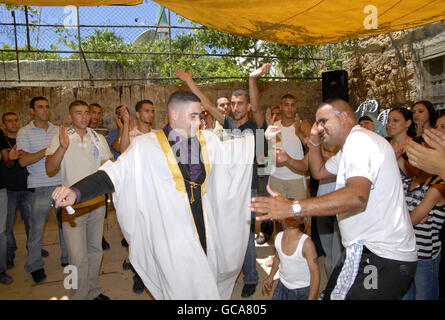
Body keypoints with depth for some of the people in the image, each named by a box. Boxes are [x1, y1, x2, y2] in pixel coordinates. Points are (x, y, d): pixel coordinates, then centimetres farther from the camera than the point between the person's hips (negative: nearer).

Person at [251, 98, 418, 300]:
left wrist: (292, 208, -38)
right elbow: (319, 172, 26)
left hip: (381, 258, -10)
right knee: (331, 293, 15)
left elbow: (357, 197, -34)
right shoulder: (350, 146, 19)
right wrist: (314, 140, 13)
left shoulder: (360, 139, -18)